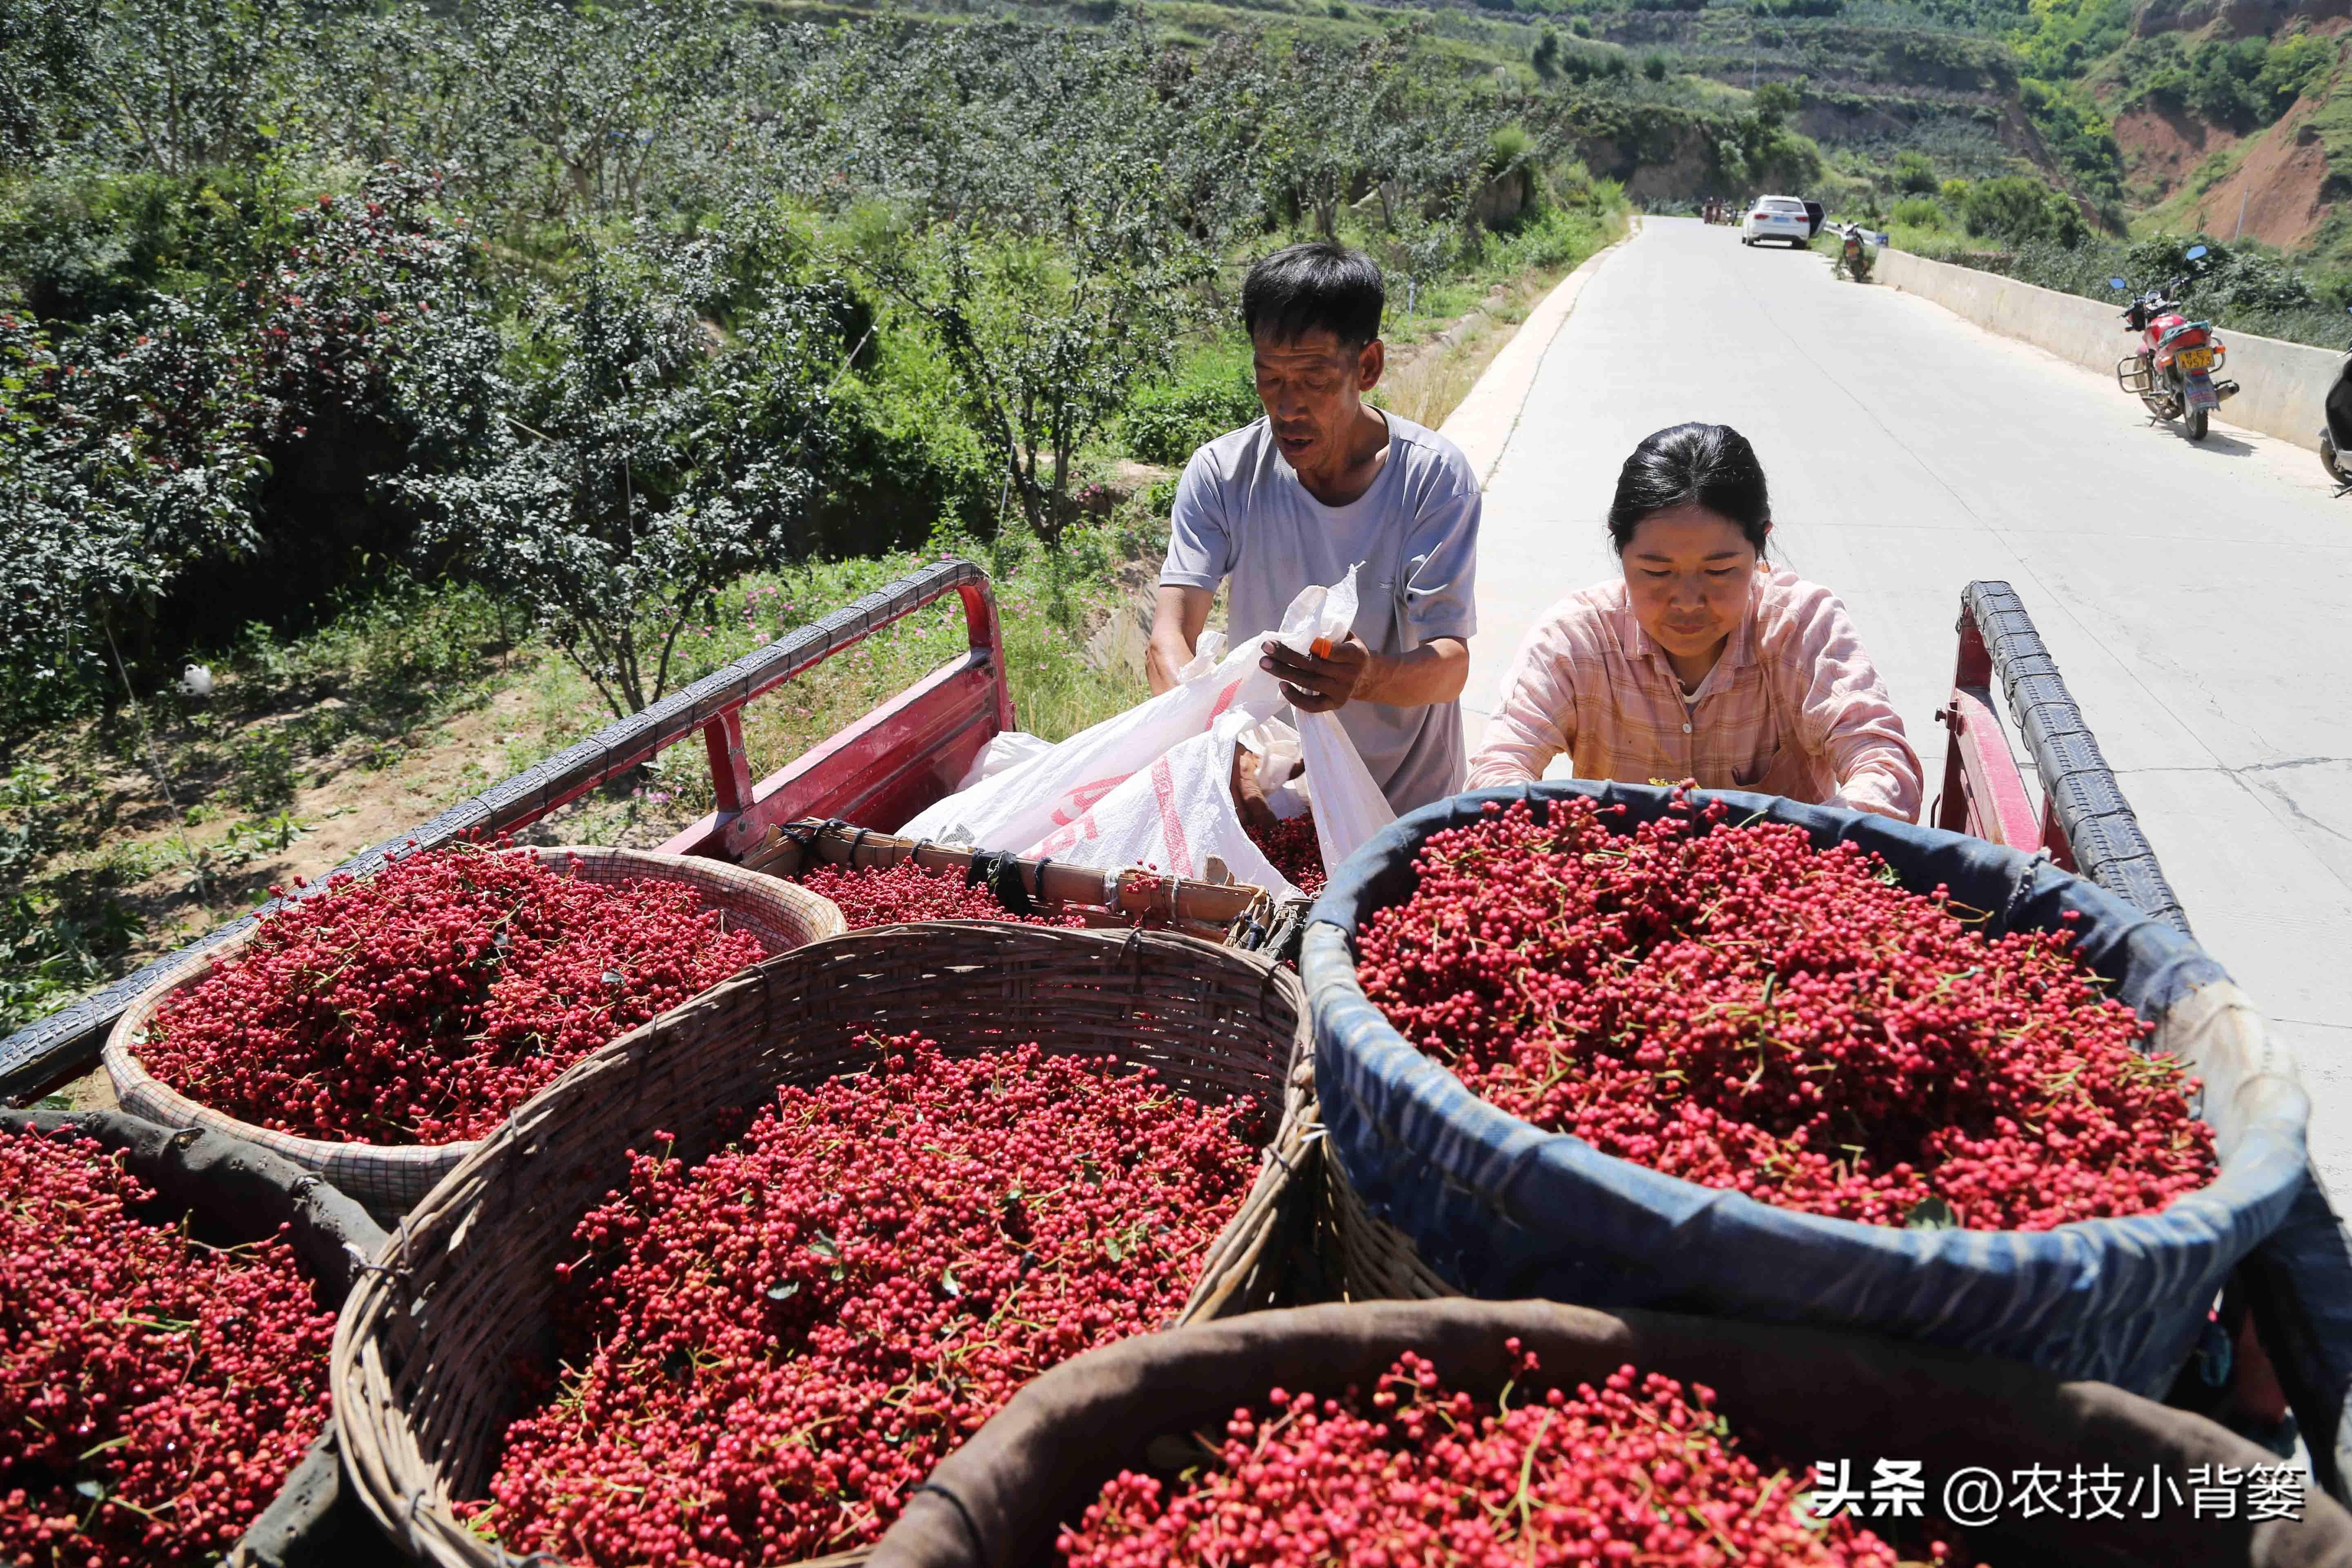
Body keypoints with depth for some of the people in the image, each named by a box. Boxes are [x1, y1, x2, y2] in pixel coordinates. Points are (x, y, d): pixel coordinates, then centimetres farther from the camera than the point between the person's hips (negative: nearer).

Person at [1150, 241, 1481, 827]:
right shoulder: (1222, 473, -8)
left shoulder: (1434, 476, -12)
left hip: (1406, 797, -1)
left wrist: (1369, 676, -41)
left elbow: (1451, 664, -17)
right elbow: (1169, 642, -15)